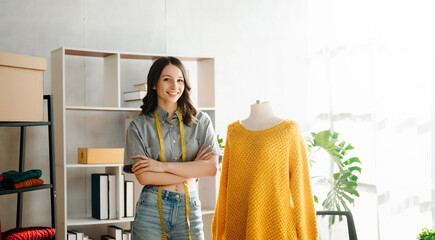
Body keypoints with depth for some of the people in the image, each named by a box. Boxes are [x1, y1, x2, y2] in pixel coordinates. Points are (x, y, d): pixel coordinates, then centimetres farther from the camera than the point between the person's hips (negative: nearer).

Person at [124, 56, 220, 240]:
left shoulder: (201, 121, 6)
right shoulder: (139, 126, 1)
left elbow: (212, 168, -5)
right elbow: (144, 177, -8)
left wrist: (164, 166, -11)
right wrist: (191, 169, -7)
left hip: (190, 208, 1)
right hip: (152, 209, -1)